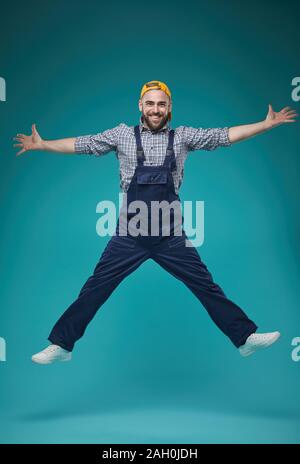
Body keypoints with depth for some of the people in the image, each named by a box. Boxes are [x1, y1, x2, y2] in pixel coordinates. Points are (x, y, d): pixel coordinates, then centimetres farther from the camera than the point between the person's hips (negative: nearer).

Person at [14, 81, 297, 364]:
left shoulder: (182, 136, 6)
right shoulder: (123, 134, 5)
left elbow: (225, 135, 4)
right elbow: (81, 144, 7)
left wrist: (267, 124, 0)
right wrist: (42, 144, 2)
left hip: (171, 237, 1)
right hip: (129, 236, 0)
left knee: (207, 288, 5)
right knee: (94, 290, 3)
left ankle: (245, 338, 17)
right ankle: (61, 345, 16)